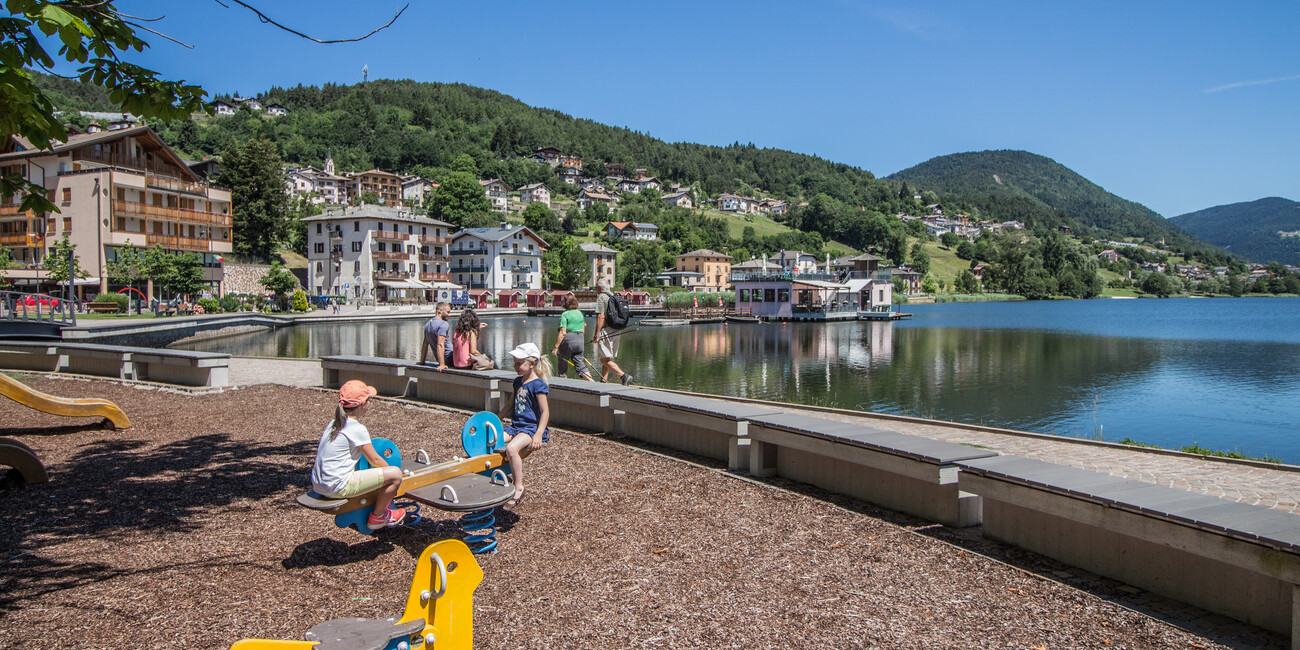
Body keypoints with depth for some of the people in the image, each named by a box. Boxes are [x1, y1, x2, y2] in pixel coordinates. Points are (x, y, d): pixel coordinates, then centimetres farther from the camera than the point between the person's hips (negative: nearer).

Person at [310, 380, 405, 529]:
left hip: (318, 485, 10)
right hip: (337, 488, -10)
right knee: (396, 474, -8)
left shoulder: (333, 423, 11)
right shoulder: (357, 429, -14)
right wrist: (391, 473, 13)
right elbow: (375, 460, -7)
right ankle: (377, 516, 11)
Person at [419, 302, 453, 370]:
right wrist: (442, 364, -32)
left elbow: (425, 344, 15)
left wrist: (422, 362, 20)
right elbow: (440, 345, -27)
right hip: (450, 358, -9)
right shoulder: (443, 324, -18)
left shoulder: (428, 324, 11)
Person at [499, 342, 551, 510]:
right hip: (515, 425, 8)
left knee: (511, 448, -33)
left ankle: (518, 488, -18)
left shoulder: (538, 385, -11)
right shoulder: (518, 382, 15)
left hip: (531, 427, -8)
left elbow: (545, 411, -15)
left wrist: (539, 435, -25)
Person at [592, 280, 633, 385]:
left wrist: (597, 334, -18)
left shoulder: (601, 297, -8)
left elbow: (600, 316, -17)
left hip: (606, 332, -8)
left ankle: (624, 376, -25)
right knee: (605, 359, 16)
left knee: (605, 360, -11)